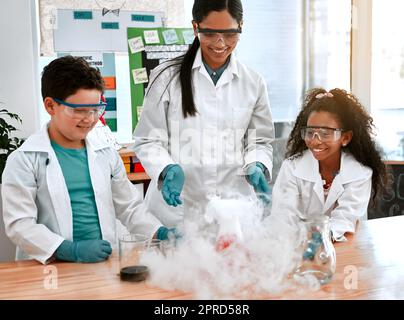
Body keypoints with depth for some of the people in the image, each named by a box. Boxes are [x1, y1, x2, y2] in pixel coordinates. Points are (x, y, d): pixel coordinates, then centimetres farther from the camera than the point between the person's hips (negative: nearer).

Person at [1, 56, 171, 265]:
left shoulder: (106, 154, 12)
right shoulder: (24, 161, -2)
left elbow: (129, 208, 18)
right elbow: (19, 224, -9)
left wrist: (160, 233, 1)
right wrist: (70, 250, -21)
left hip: (103, 263, 2)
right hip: (51, 268, -2)